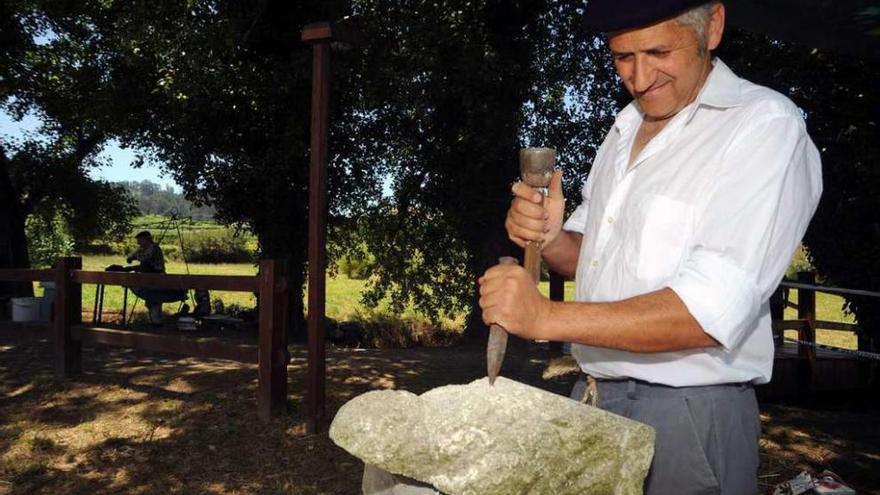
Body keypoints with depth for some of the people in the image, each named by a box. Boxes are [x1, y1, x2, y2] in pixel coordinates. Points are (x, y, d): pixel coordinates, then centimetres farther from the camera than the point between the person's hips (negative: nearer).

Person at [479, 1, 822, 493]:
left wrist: (547, 317, -30)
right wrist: (550, 239, -9)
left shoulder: (767, 125, -15)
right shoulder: (626, 128, 8)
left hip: (686, 415, -6)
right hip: (591, 396, 7)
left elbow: (713, 312, -25)